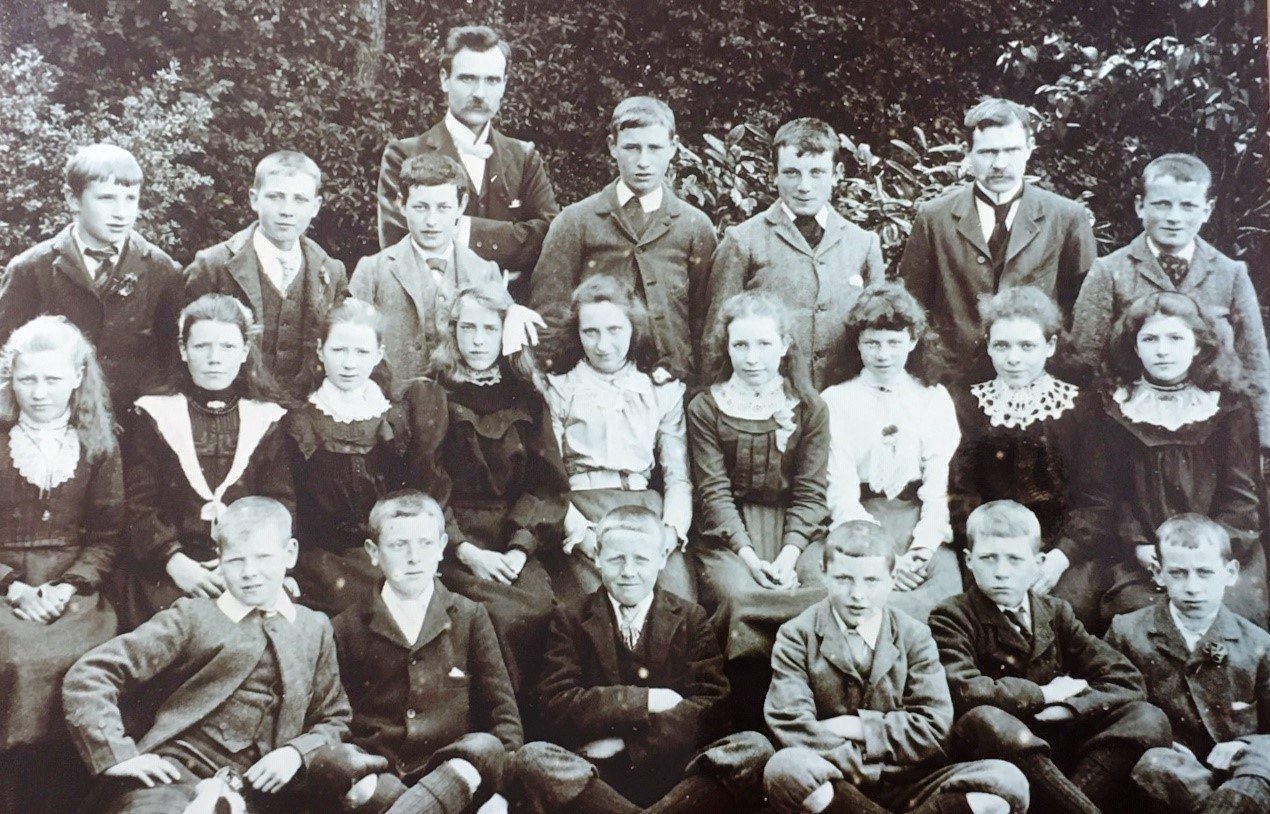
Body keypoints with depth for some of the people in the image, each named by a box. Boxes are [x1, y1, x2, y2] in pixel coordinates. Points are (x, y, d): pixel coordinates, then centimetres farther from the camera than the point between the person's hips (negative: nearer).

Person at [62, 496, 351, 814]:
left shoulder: (314, 628, 18)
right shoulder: (192, 617, 8)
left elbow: (334, 721, 21)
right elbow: (87, 677, 3)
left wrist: (297, 753, 1)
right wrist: (119, 755, -8)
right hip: (177, 773, -2)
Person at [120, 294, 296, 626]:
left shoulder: (268, 421, 13)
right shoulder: (153, 415, 10)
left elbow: (282, 507, 4)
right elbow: (138, 505, 2)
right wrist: (174, 561, -14)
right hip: (166, 573, -1)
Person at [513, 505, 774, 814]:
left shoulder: (690, 618, 14)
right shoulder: (570, 620, 11)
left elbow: (712, 709, 0)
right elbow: (558, 706, -2)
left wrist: (624, 739, -11)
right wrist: (647, 700, -10)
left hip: (676, 773, 1)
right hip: (598, 775, -1)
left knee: (755, 748, -26)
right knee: (531, 759, -31)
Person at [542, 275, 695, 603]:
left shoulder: (663, 390, 16)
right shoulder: (559, 389, 11)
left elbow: (678, 476, 11)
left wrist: (670, 531, -8)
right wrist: (583, 535, -13)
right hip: (579, 508, -2)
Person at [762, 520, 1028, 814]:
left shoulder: (914, 636, 7)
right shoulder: (797, 635, 2)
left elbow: (935, 727, -2)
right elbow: (791, 724, -9)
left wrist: (859, 727, -10)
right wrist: (858, 770, -14)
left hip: (905, 783, 2)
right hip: (833, 781, -1)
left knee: (1007, 782, -20)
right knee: (784, 769, -37)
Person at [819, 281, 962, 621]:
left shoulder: (934, 398, 14)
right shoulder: (835, 400, 8)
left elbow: (938, 487, 4)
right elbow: (840, 493, -1)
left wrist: (918, 552, -13)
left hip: (920, 518, 2)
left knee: (946, 590, -31)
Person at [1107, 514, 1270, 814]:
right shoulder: (1127, 632, 4)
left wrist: (1243, 746, -13)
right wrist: (1160, 746, -12)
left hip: (1233, 766, 1)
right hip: (1169, 774, 0)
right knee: (1152, 762, -35)